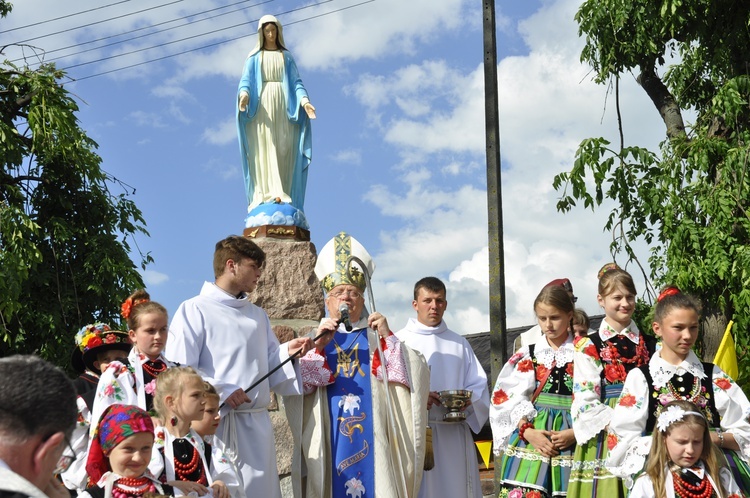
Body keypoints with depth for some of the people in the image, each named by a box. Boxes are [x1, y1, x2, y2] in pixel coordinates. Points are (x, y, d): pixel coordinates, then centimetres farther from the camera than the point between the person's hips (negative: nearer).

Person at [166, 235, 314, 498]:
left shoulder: (258, 315, 17)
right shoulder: (193, 311, -3)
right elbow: (178, 371, -10)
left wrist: (287, 352, 0)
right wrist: (222, 391, -16)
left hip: (256, 425, 6)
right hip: (213, 424, -6)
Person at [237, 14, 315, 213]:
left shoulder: (286, 57, 19)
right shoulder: (254, 57, 15)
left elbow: (296, 82, 8)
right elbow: (246, 80, 2)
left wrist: (304, 100, -12)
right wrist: (244, 94, -22)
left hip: (283, 106, 2)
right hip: (261, 106, -1)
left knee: (282, 151, -7)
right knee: (263, 148, -15)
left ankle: (282, 197, -11)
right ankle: (267, 195, -26)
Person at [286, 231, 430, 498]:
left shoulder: (379, 337, 13)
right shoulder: (315, 339, 13)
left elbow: (417, 375, -2)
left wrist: (388, 337, -11)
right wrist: (319, 346, -14)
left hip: (374, 443, 0)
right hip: (329, 445, 0)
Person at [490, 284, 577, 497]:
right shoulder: (527, 355, 8)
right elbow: (509, 399, 2)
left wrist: (575, 433, -14)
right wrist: (527, 432, -12)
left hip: (573, 442, -1)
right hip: (531, 438, 1)